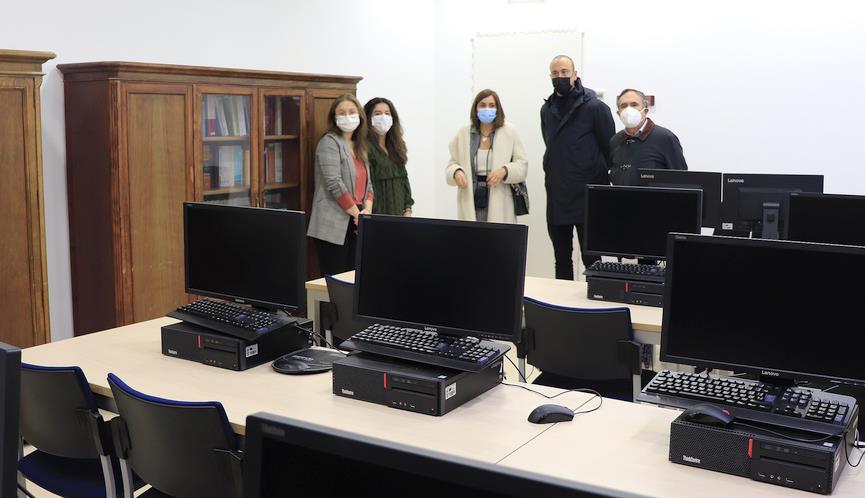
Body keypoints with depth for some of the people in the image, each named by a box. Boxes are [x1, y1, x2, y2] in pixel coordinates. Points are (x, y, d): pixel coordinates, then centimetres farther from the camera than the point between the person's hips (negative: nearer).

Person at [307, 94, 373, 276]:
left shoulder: (360, 147, 18)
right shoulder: (329, 143, -6)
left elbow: (367, 183, 17)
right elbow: (335, 184, -15)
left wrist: (368, 209, -2)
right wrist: (358, 213, -13)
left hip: (355, 226, 7)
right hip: (334, 227, -7)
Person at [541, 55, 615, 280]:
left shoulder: (595, 107, -7)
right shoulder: (547, 109, 10)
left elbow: (611, 150, -4)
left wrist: (600, 179, 0)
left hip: (587, 199, -5)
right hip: (556, 200, 6)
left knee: (591, 259, -1)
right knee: (561, 260, 12)